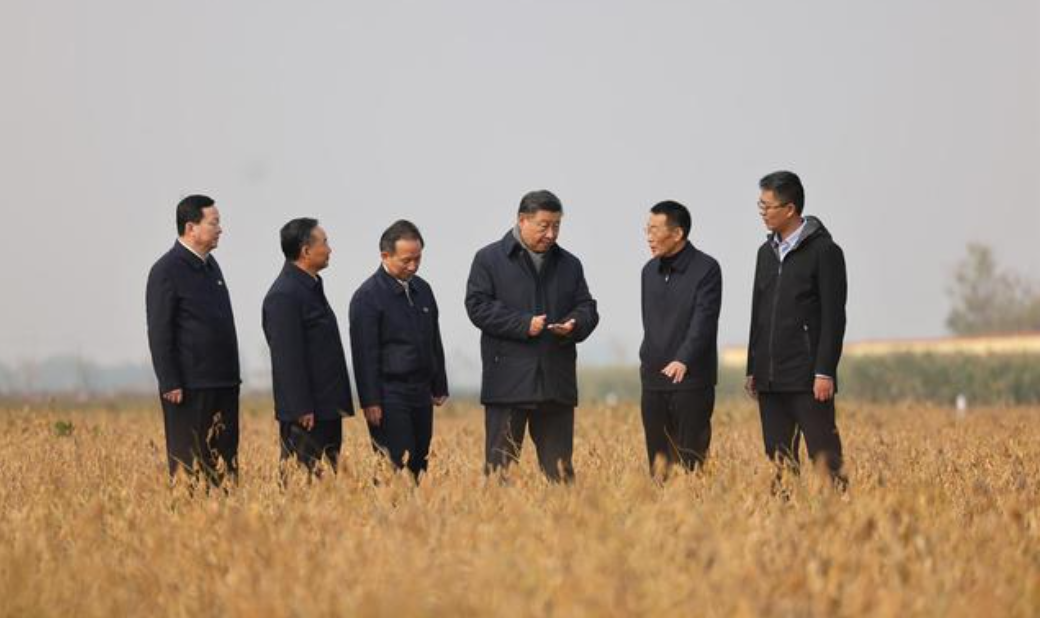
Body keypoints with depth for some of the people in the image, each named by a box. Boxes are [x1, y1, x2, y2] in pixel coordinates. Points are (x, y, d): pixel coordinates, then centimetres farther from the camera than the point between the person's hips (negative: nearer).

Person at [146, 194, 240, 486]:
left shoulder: (210, 264, 15)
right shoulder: (167, 271, -9)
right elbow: (159, 333, -12)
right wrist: (170, 384, -16)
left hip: (223, 385, 8)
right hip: (189, 388, -8)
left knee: (225, 463, 5)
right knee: (190, 464, -4)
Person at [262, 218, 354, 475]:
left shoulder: (311, 287, 16)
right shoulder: (284, 296, -15)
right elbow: (288, 358, -19)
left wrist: (339, 400, 18)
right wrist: (301, 410, -21)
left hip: (327, 408, 10)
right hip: (305, 413, -10)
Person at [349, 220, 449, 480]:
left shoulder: (422, 289, 13)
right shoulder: (368, 297, -9)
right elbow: (364, 353, -11)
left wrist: (439, 388, 18)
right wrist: (370, 402, -14)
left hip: (421, 393, 7)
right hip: (389, 396, -7)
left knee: (419, 466, 4)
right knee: (397, 469, -11)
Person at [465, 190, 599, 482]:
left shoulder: (569, 264, 16)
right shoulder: (489, 259, 2)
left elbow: (587, 308, 17)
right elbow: (478, 307, -6)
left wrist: (575, 324, -7)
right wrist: (524, 325, -15)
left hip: (556, 382, 4)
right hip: (508, 380, -4)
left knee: (559, 468, 4)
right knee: (500, 463, -3)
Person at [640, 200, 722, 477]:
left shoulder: (706, 269, -8)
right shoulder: (650, 270, 13)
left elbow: (704, 320, -17)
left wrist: (683, 361, -29)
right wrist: (647, 359, 15)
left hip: (691, 380, -6)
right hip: (653, 381, 6)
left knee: (691, 461, -6)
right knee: (658, 461, 5)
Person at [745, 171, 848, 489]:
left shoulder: (824, 251, -5)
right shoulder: (766, 252, 16)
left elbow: (834, 317, -9)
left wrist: (825, 372, -15)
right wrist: (752, 370, 16)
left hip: (808, 379, -7)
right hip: (770, 379, 7)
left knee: (825, 457, -8)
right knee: (778, 461, 5)